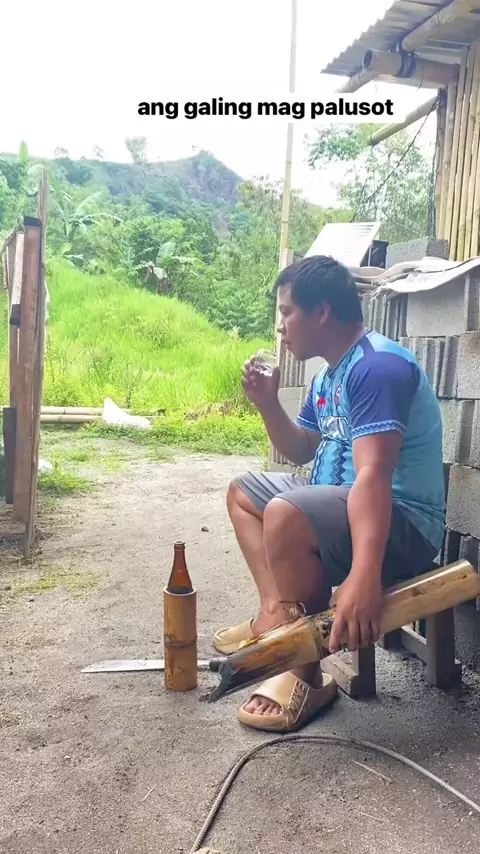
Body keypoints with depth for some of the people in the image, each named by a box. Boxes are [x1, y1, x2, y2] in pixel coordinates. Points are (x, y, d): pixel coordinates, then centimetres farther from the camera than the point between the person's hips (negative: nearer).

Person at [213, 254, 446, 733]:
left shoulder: (377, 367, -20)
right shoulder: (328, 375, 12)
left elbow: (373, 475, -34)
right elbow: (301, 452, 21)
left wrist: (364, 576, -45)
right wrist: (267, 403, 4)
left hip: (402, 522, -11)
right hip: (338, 499, 11)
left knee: (286, 516, -36)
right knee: (243, 492, 18)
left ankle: (307, 676, -17)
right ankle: (277, 612, -1)